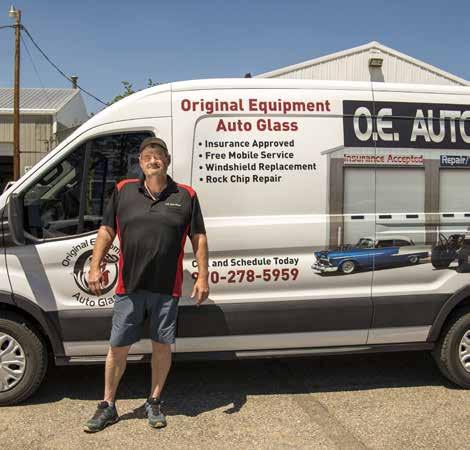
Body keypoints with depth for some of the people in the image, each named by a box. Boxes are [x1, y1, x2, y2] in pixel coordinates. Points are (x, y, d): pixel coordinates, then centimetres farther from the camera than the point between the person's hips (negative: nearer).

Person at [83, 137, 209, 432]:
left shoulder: (186, 196, 1)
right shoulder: (123, 191, 4)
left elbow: (199, 238, 3)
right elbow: (107, 231, 8)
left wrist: (203, 277, -3)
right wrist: (96, 266, -1)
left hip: (167, 289, -1)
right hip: (129, 287, 1)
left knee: (162, 345, 11)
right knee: (118, 348, 9)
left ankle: (154, 402, 30)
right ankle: (108, 406, 26)